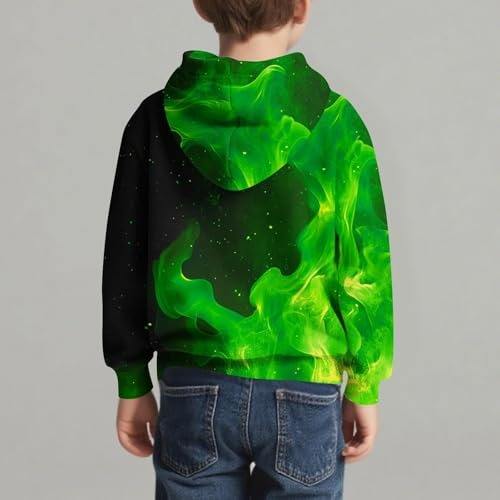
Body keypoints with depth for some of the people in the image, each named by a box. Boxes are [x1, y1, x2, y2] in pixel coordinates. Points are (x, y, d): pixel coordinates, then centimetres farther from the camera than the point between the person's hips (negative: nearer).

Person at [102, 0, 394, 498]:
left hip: (194, 394, 2)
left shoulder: (157, 119, -2)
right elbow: (366, 267, -4)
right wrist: (364, 387, 7)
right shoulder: (333, 121, -7)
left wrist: (132, 382, 12)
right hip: (304, 392, -1)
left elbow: (125, 264, 3)